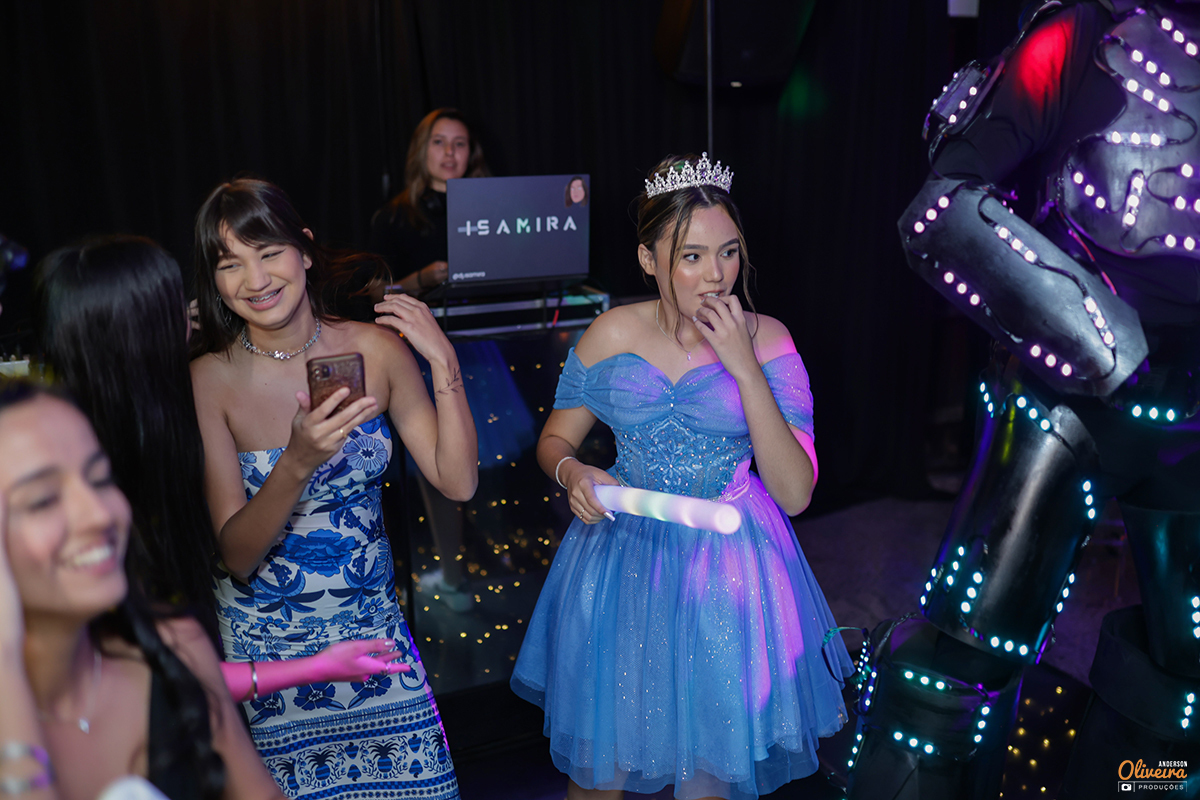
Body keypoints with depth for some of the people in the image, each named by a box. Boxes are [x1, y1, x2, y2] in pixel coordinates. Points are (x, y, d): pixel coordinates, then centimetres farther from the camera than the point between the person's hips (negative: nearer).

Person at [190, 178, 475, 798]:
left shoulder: (375, 349, -7)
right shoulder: (208, 381, -14)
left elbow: (457, 483, -7)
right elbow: (237, 554, -17)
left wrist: (443, 364, -17)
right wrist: (298, 463, -34)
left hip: (372, 626, 2)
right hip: (265, 641, -2)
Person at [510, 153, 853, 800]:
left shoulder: (767, 340, -8)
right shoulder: (612, 335, -6)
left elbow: (795, 493, -14)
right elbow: (554, 440, 7)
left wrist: (745, 369, -21)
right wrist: (572, 473, -17)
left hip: (729, 568, 0)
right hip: (622, 562, 1)